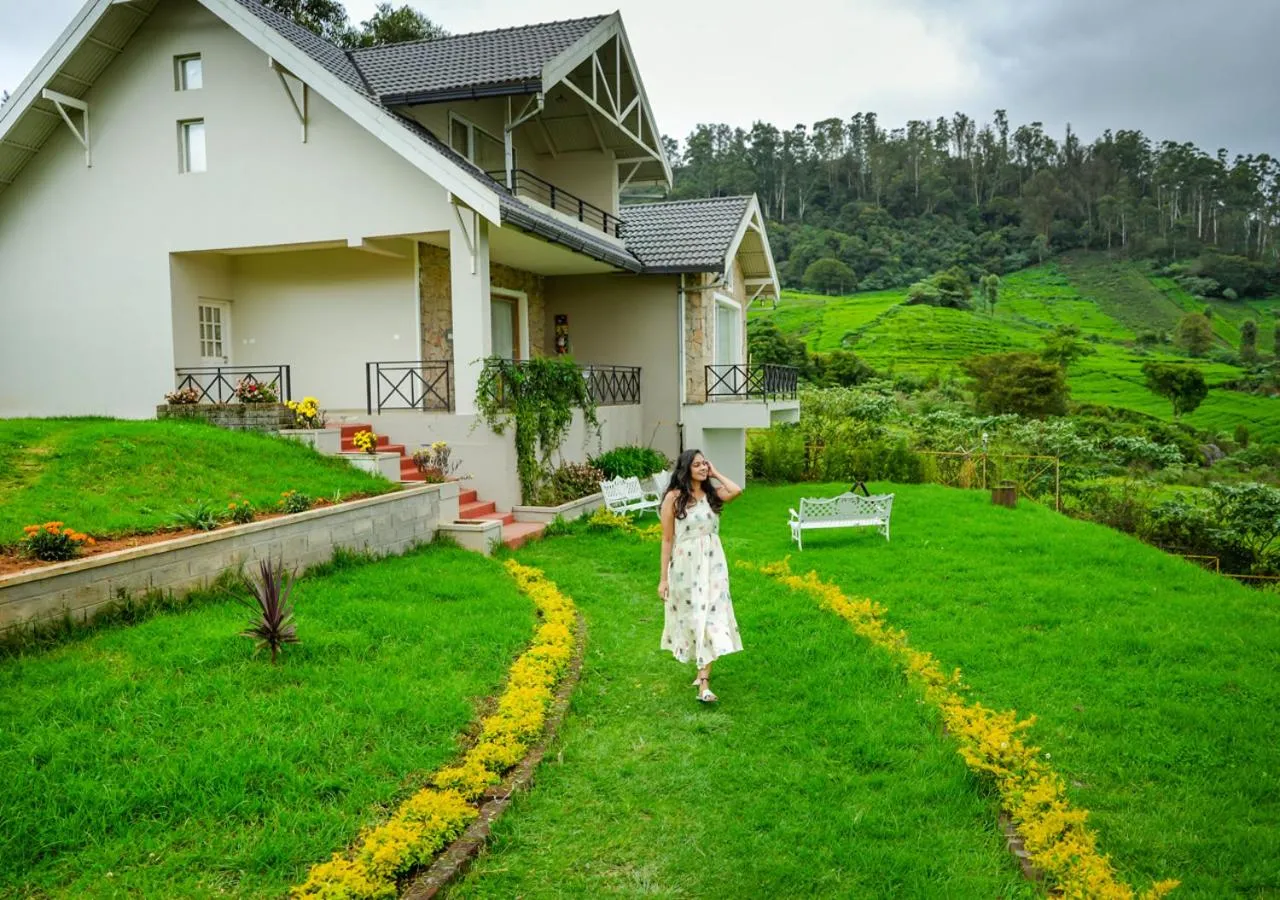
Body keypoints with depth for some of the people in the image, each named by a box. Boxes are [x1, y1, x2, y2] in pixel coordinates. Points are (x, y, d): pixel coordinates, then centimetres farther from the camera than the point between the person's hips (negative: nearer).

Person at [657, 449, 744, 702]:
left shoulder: (711, 493, 3)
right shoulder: (673, 498, -6)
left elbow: (736, 490, -20)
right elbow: (667, 539, -4)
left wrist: (715, 474, -4)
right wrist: (663, 577, -5)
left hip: (713, 563, 2)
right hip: (685, 566, -2)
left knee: (710, 616, -3)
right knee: (693, 618, 8)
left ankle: (703, 682, 0)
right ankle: (703, 676, 31)